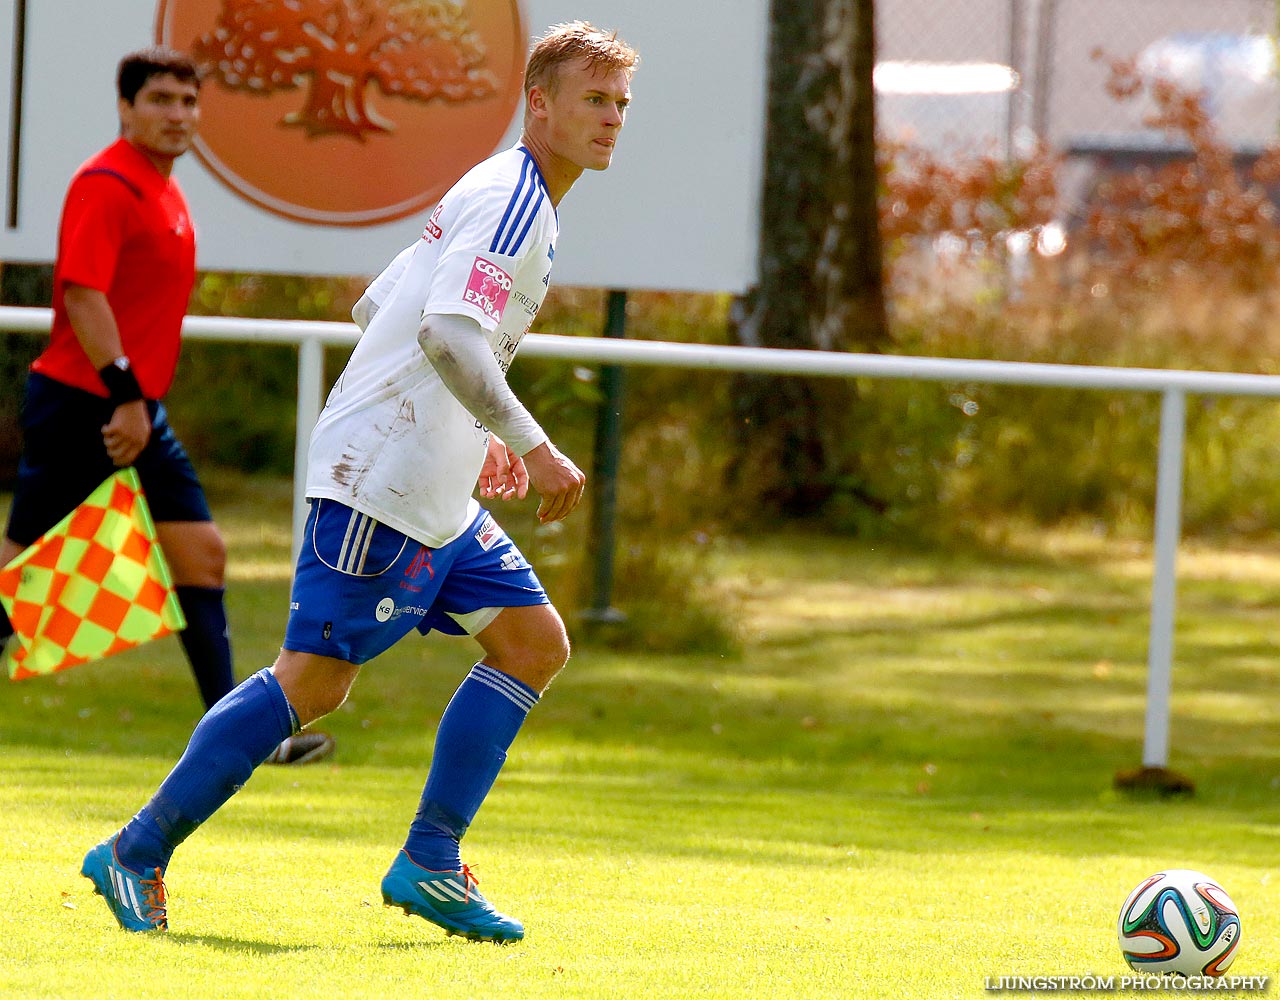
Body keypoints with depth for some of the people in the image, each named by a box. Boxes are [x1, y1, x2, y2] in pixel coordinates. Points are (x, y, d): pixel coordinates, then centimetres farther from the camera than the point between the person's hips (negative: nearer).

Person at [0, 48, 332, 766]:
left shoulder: (165, 193, 16)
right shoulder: (106, 185, -13)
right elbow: (83, 294, -22)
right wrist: (123, 395, -25)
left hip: (135, 410, 9)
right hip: (81, 404, -9)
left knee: (202, 553, 3)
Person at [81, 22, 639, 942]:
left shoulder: (508, 201, 18)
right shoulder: (508, 200, -14)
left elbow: (377, 309, 24)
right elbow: (448, 335, -28)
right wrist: (533, 448, -26)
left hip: (439, 495, 10)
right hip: (379, 483, -10)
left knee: (535, 642, 5)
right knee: (314, 681, -9)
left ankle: (429, 863, 6)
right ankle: (138, 854, -1)